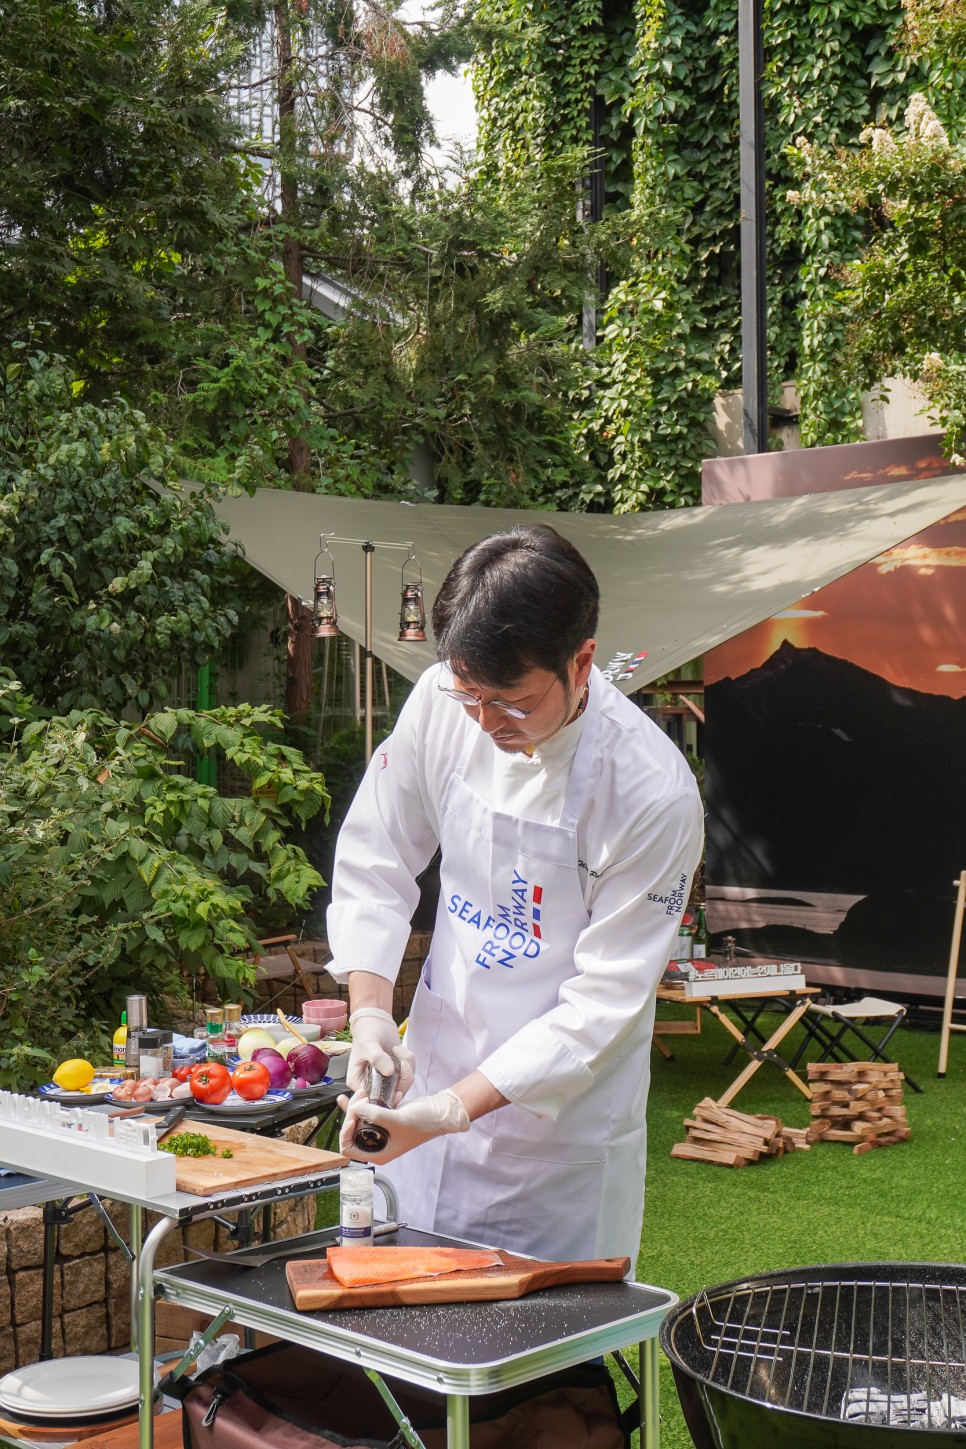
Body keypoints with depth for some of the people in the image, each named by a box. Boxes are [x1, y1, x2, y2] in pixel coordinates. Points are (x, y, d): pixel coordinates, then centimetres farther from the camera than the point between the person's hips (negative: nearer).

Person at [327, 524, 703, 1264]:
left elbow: (606, 997, -19)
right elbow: (373, 862, 3)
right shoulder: (442, 703, -10)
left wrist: (458, 1107, -24)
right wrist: (370, 1009, -10)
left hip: (564, 1127, -4)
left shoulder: (654, 792, -23)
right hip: (433, 1089, 4)